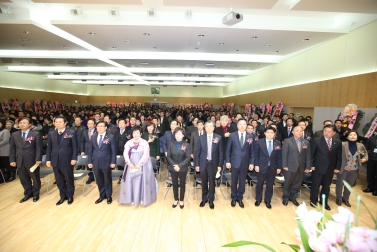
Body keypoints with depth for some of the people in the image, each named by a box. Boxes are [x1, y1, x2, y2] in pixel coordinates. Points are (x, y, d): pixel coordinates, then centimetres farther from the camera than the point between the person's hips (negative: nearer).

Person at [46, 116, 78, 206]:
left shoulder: (71, 133, -6)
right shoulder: (51, 134, 8)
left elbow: (75, 147, -8)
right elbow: (49, 148, 9)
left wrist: (74, 158, -13)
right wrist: (48, 159, 3)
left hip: (67, 160, -4)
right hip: (55, 160, 4)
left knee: (69, 179, 10)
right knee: (59, 180, 13)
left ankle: (70, 196, 27)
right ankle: (63, 196, 29)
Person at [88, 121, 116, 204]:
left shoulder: (111, 137, -5)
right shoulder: (93, 138, 9)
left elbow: (113, 151, -7)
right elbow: (90, 151, 11)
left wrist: (113, 162, -11)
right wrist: (89, 162, 4)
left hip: (106, 163, -4)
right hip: (96, 163, 4)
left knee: (107, 180, 10)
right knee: (99, 181, 14)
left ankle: (109, 196, 27)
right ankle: (102, 195, 31)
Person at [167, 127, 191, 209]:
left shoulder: (186, 145, -7)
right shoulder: (171, 144, -1)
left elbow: (188, 157, -11)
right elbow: (168, 156, -2)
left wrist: (180, 165, -19)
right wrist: (174, 165, -16)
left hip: (183, 168, -1)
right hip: (173, 168, 2)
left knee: (182, 184, 11)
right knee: (175, 184, 13)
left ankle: (181, 200, 28)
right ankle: (176, 199, 31)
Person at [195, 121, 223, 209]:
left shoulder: (218, 137, -3)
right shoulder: (201, 138, -2)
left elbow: (220, 152, -1)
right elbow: (197, 152, 0)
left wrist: (220, 165, -3)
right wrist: (197, 164, -2)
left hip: (213, 164, -1)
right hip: (203, 163, 1)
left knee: (212, 182, 10)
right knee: (204, 182, 13)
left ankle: (211, 200, 27)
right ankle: (204, 199, 31)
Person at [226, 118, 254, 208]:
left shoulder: (250, 136, 0)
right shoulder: (232, 135, -4)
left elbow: (251, 151, 2)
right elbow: (228, 149, -1)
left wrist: (251, 163, -2)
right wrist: (228, 161, -5)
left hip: (245, 163, 1)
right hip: (235, 162, -1)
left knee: (242, 182, 12)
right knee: (234, 181, 12)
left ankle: (240, 198, 30)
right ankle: (234, 198, 31)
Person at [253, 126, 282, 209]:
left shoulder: (278, 143, 1)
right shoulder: (259, 142, -6)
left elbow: (279, 156, 4)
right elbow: (256, 155, -4)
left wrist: (279, 167, 1)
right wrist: (256, 165, -9)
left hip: (272, 168, 2)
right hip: (261, 167, -2)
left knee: (270, 185, 12)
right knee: (260, 184, 12)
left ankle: (268, 201, 29)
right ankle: (258, 199, 31)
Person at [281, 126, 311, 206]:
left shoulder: (306, 142, 6)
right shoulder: (287, 141, -4)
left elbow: (308, 155, 6)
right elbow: (284, 154, -7)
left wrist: (308, 167, 2)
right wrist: (284, 165, -12)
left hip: (301, 168, 3)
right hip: (290, 167, -3)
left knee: (297, 184, 13)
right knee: (287, 183, 9)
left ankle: (293, 197, 32)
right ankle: (285, 198, 27)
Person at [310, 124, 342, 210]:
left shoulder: (338, 142, 1)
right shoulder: (316, 140, -10)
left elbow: (339, 156, 6)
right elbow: (311, 154, -6)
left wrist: (337, 167, 2)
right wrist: (311, 165, -9)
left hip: (330, 168, 3)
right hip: (318, 167, -3)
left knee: (326, 186, 16)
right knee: (315, 185, 8)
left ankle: (324, 201, 34)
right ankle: (313, 201, 26)